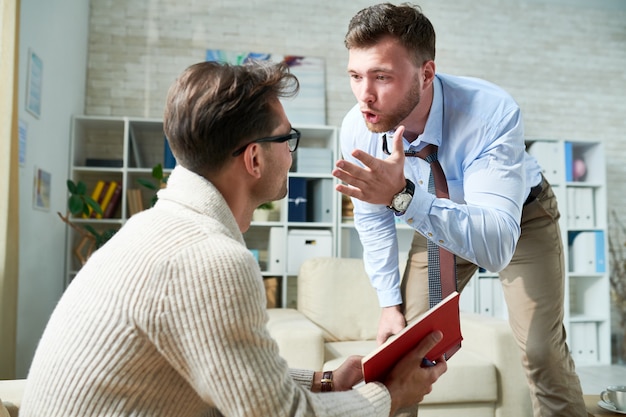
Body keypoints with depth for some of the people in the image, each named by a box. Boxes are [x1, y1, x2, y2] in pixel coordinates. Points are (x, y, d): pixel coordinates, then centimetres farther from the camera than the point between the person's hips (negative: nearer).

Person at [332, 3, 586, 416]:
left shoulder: (493, 113, -37)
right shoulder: (356, 129, -24)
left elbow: (496, 248, -45)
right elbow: (373, 219, -7)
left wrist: (404, 195, -57)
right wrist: (390, 302, -3)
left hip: (520, 217, -2)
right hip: (436, 220, 3)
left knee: (541, 349, -9)